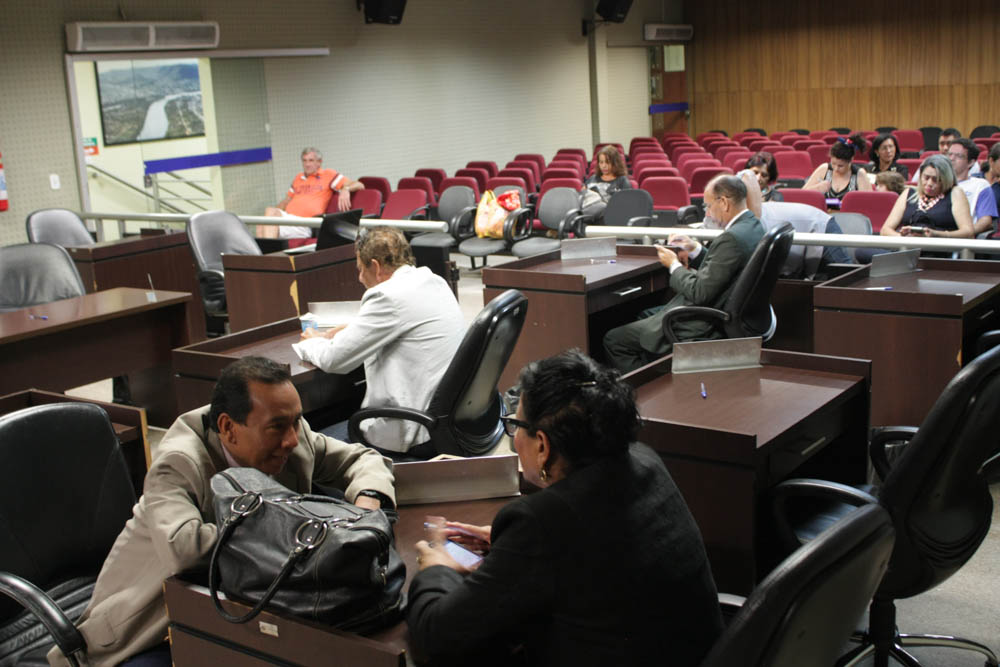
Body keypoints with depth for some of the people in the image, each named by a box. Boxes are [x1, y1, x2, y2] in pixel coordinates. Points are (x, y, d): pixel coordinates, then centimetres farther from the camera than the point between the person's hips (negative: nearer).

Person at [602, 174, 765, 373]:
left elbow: (699, 293, -24)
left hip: (706, 326, -11)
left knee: (613, 340, -6)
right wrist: (696, 250, 8)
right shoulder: (753, 225, 6)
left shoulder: (732, 238, -26)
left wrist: (674, 265, -9)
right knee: (644, 316, 28)